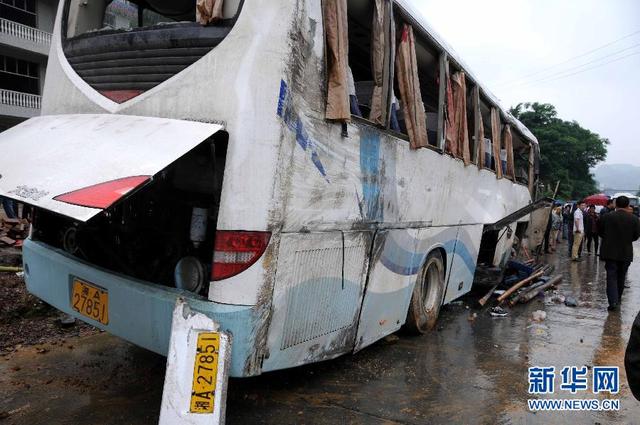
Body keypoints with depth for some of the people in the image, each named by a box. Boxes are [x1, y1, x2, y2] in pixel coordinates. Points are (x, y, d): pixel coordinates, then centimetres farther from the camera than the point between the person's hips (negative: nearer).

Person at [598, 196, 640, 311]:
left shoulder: (606, 217, -9)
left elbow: (600, 232, 0)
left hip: (610, 252, -2)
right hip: (626, 253, 2)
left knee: (611, 276, 0)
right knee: (621, 277, 17)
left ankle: (613, 301, -13)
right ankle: (617, 299, 29)